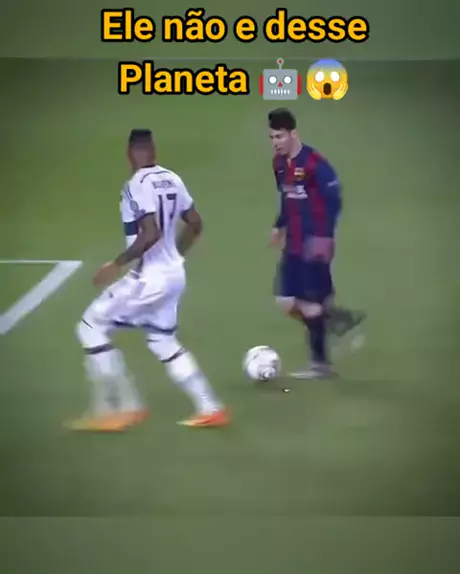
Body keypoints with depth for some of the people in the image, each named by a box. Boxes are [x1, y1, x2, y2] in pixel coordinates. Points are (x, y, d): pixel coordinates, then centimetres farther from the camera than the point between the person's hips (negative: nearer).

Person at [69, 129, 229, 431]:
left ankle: (122, 408, 3)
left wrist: (117, 264, -18)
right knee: (164, 343, 21)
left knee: (91, 327, 4)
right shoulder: (171, 179, 7)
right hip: (174, 274, 8)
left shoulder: (138, 184, -18)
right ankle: (211, 409, 19)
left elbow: (151, 234, -27)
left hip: (150, 277, -8)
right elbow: (195, 225, 14)